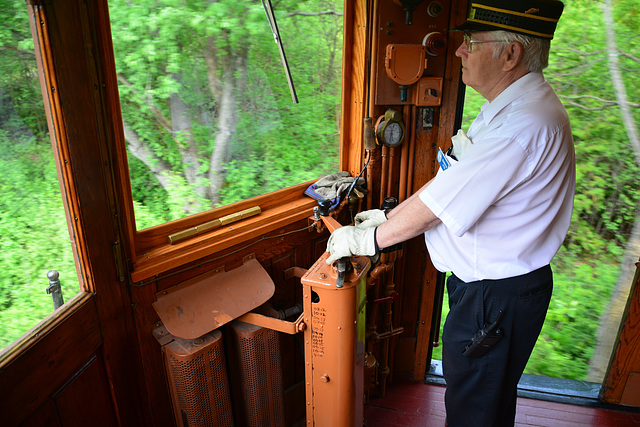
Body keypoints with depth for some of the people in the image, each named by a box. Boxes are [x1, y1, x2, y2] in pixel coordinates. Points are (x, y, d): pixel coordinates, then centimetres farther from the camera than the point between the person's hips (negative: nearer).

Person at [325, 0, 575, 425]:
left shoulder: (524, 124, -29)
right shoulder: (509, 107, 6)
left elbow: (437, 206, -26)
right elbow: (451, 180, 9)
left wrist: (367, 239, -13)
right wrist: (388, 216, 6)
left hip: (496, 297, -9)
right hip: (490, 283, 10)